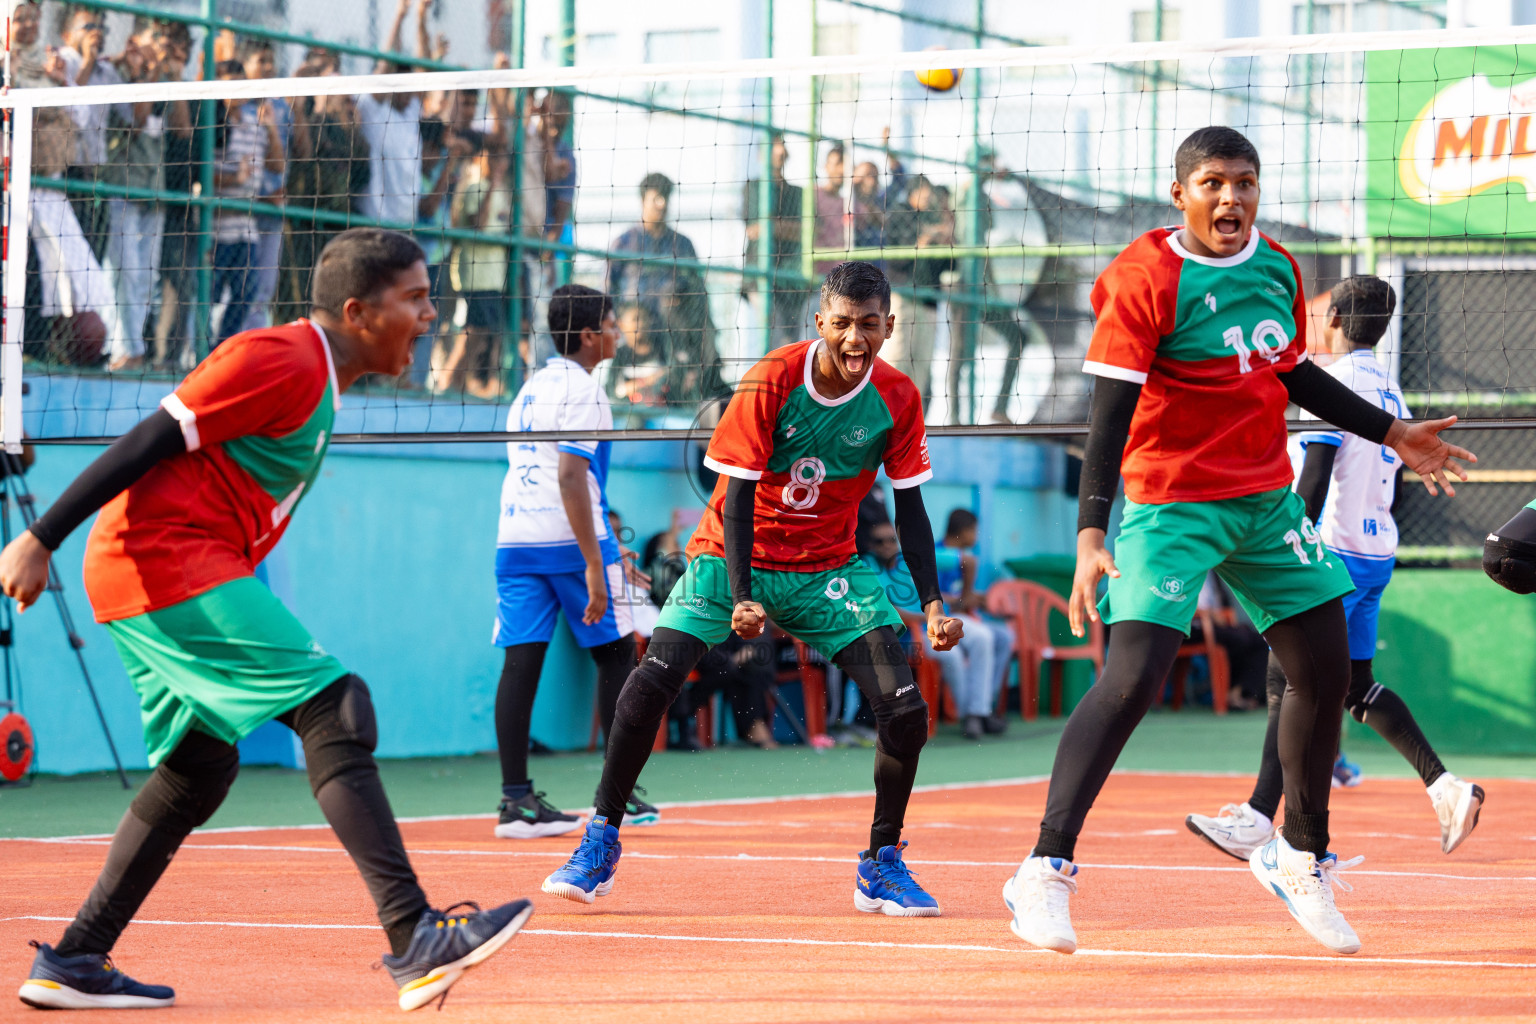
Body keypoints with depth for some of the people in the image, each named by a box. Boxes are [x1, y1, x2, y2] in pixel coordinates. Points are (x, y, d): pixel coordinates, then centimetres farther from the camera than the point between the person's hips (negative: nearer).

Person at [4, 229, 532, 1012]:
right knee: (335, 708, -15)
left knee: (202, 765, 16)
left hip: (152, 584, 11)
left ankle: (72, 963, 21)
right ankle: (414, 943, -21)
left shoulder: (320, 379, 18)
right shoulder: (284, 362, -13)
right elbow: (147, 442, -17)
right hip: (170, 562, -11)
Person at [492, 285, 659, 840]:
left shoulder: (531, 387, 19)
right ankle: (619, 793, 8)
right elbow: (570, 478, -18)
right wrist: (595, 564, -20)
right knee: (616, 653, 6)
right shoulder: (582, 390, -8)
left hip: (515, 538, 7)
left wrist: (606, 557, 28)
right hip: (569, 542, -7)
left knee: (521, 661, 0)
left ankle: (516, 799, -5)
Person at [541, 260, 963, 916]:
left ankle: (882, 866, 6)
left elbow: (910, 510, 0)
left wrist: (933, 604, -10)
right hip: (733, 560, -3)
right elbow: (739, 495, -17)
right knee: (651, 684, -21)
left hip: (828, 571, 3)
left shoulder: (897, 400, -8)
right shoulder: (772, 382, -18)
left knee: (906, 710, -13)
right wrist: (741, 597, -27)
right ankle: (601, 842, -4)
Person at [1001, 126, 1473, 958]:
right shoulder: (1146, 280, -15)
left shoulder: (1277, 270, 6)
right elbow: (1110, 413, -20)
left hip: (1268, 501, 7)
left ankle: (1301, 858, 29)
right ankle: (1045, 872, -16)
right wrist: (1091, 536, -28)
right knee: (1132, 680, -19)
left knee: (1325, 671, 10)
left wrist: (1389, 432, 23)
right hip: (1171, 506, -7)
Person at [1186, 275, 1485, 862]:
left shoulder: (1334, 380, -11)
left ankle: (1259, 819, -11)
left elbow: (1315, 479, -19)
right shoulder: (1390, 390, 16)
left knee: (1288, 681, -8)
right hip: (1378, 554, 9)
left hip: (1336, 551, -9)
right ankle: (1444, 787, 8)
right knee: (1357, 685, 16)